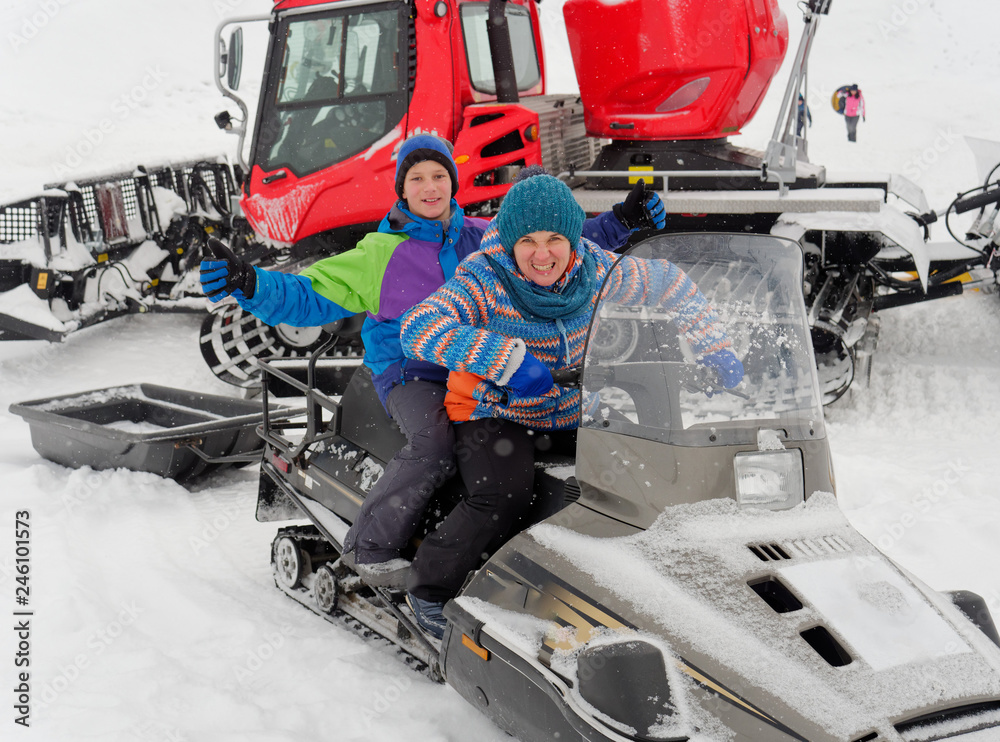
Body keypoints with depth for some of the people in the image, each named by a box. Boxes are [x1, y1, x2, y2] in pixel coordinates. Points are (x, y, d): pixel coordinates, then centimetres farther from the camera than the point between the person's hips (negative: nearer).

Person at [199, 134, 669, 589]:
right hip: (410, 374, -4)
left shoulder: (487, 239, 14)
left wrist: (622, 221, 9)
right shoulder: (380, 253, 4)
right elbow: (310, 297, 2)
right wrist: (250, 285, -14)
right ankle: (369, 549, -19)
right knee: (436, 446, -35)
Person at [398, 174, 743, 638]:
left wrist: (716, 351, -2)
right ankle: (428, 588, -9)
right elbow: (417, 328, -36)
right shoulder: (484, 281, -21)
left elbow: (670, 284, 7)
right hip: (496, 414, -4)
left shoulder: (595, 271, -8)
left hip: (573, 416, 5)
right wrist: (507, 356, -44)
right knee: (504, 495, -29)